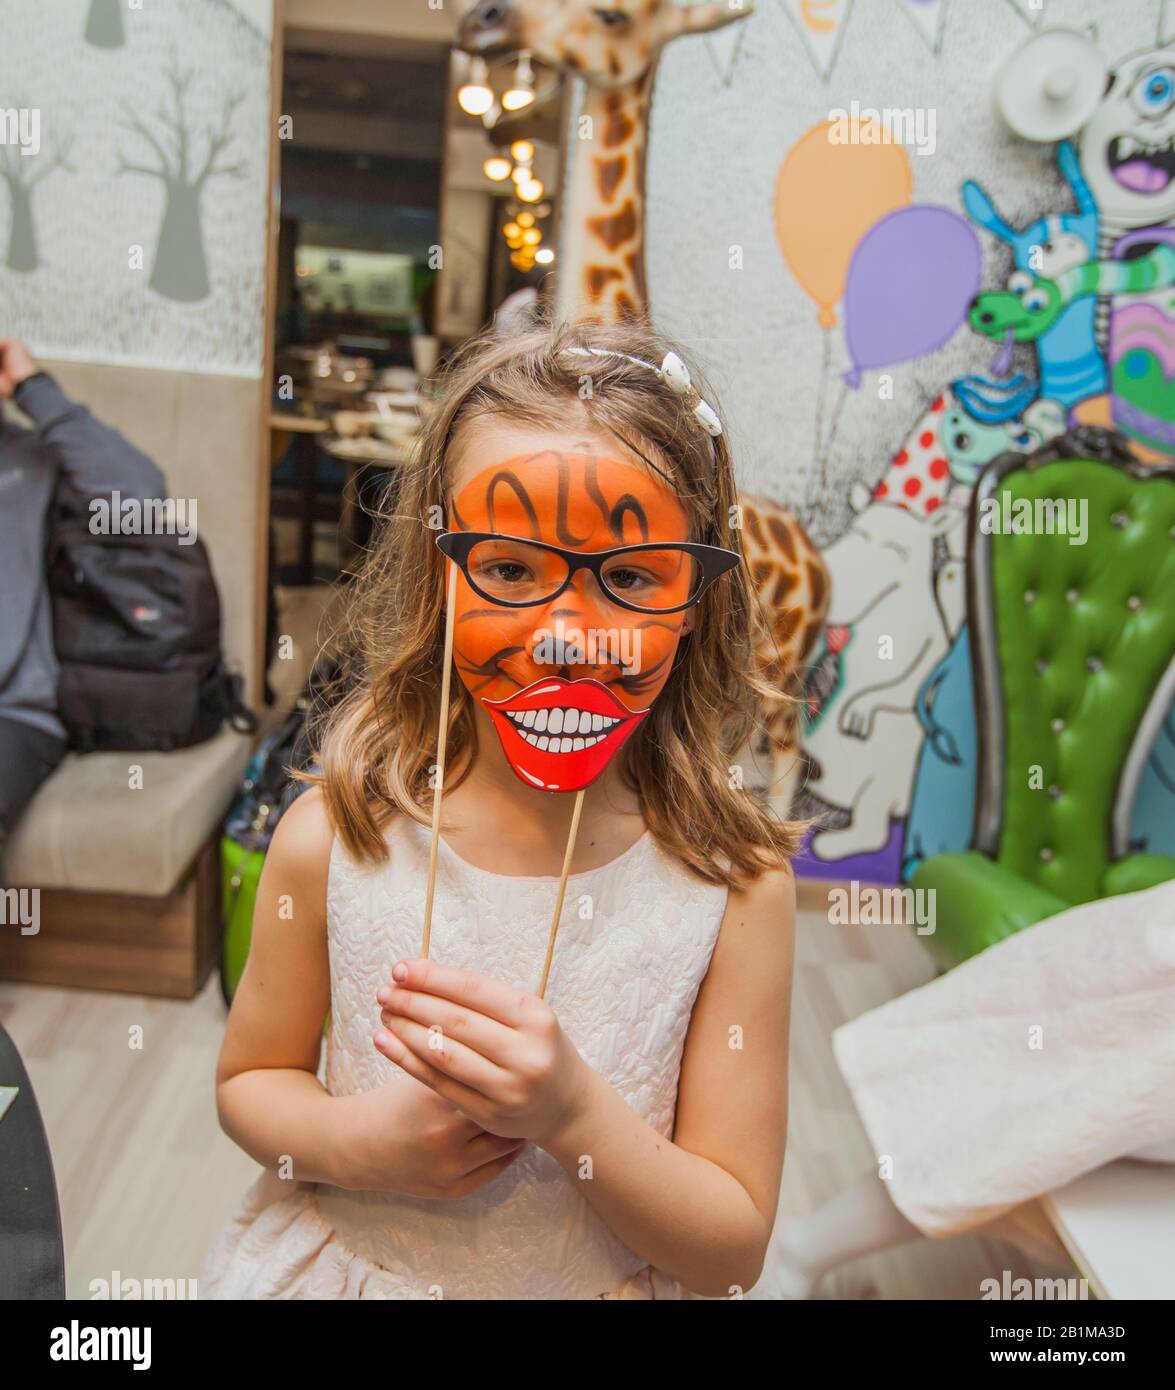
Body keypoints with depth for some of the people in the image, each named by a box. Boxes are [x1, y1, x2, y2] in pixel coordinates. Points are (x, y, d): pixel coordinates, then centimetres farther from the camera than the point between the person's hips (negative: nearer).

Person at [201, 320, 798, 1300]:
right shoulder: (333, 840, -13)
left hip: (606, 1284, -1)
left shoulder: (737, 883, -16)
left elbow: (732, 1250, -10)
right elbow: (251, 1079, 3)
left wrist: (572, 1113, -25)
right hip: (343, 1263, 2)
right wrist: (354, 1143, -16)